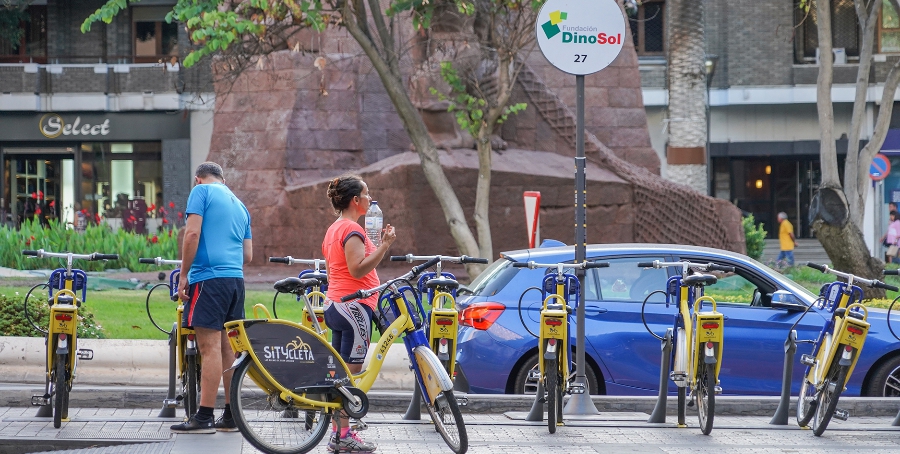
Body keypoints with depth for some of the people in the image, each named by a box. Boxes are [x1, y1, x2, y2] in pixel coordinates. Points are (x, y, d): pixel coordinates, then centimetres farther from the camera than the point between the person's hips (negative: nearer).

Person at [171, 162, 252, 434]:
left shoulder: (201, 191, 1)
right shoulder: (239, 205, 23)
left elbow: (192, 233, -11)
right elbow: (248, 255, 22)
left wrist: (184, 275, -8)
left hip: (209, 277, -7)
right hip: (236, 279, 7)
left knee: (210, 347, -10)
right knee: (228, 348, 11)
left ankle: (204, 417, -12)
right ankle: (231, 416, 12)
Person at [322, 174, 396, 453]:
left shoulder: (334, 229, 17)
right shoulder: (352, 229, -14)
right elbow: (358, 269, -23)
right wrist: (384, 245, -24)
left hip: (335, 305, 10)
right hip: (354, 306, -10)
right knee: (350, 373, -8)